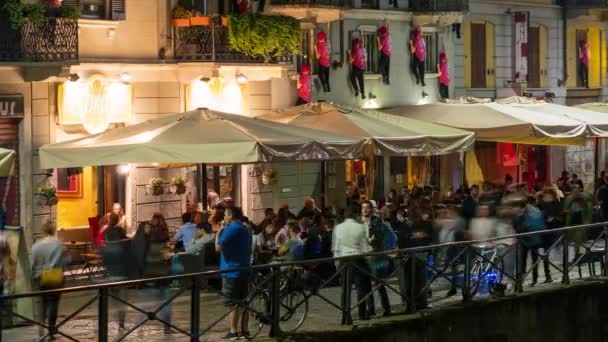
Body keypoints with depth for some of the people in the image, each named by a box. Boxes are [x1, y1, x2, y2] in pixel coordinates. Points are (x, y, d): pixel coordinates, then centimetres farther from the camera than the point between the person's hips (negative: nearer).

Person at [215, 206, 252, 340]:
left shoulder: (230, 229, -14)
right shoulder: (246, 229, 15)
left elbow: (218, 247, -18)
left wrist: (218, 233, -5)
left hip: (232, 271, -8)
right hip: (244, 270, 8)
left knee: (232, 303, -6)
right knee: (242, 302, 12)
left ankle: (233, 332, -7)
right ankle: (244, 330, 13)